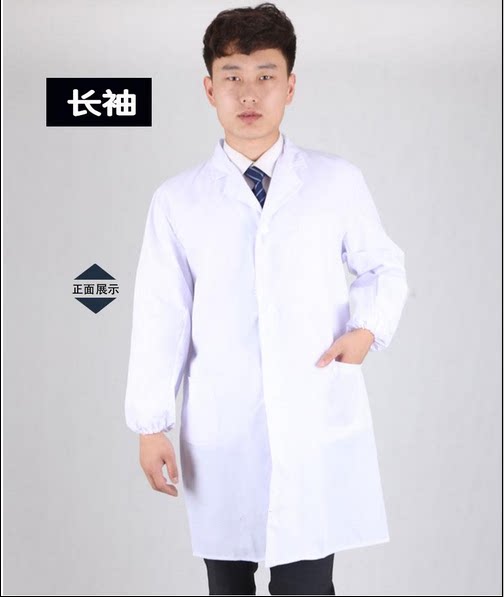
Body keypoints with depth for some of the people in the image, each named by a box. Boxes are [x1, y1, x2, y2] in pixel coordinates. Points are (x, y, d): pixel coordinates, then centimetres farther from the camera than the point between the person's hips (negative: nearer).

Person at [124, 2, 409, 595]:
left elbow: (383, 266, 13)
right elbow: (160, 316, 1)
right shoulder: (176, 199, 1)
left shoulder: (338, 181, 0)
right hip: (219, 433, 1)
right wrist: (150, 426, 0)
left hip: (318, 427, -1)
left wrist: (369, 328, -6)